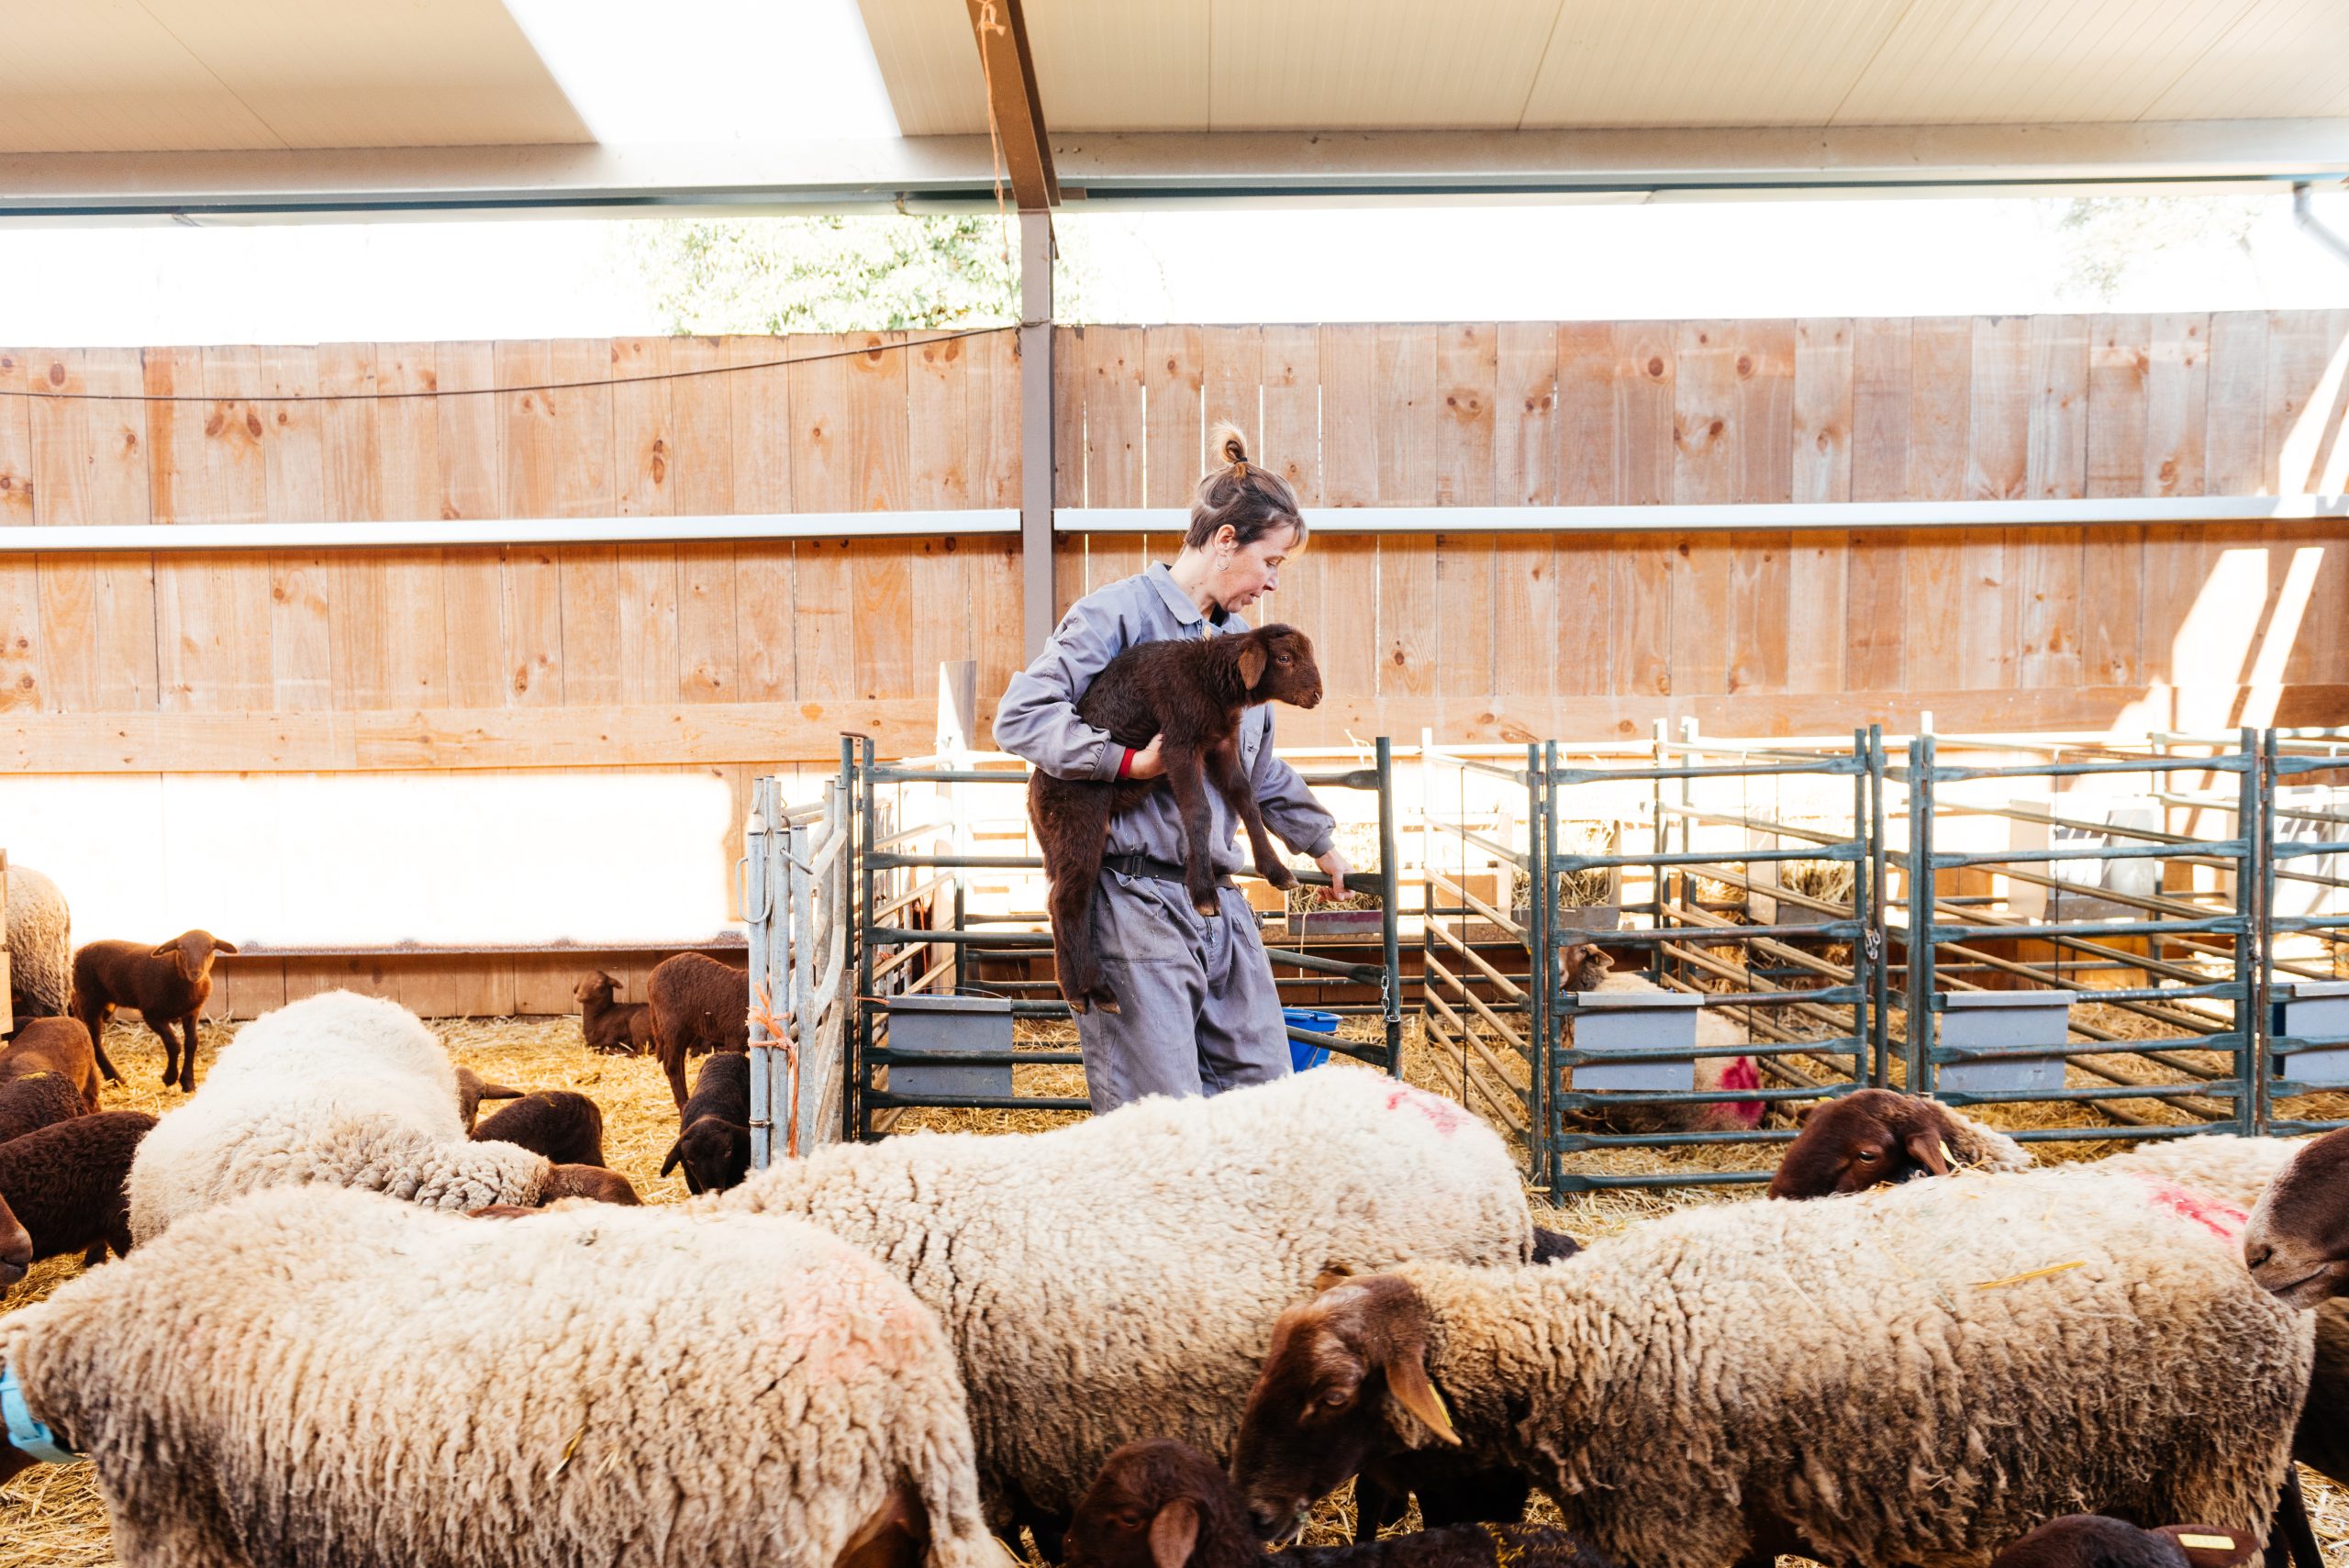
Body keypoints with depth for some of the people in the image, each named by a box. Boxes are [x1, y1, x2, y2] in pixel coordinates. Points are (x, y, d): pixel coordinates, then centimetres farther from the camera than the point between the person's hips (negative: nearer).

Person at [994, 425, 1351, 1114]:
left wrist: (1320, 840, 42)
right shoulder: (1118, 610, -7)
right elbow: (1020, 715, -16)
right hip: (1135, 898, -8)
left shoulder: (1239, 638, 17)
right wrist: (1128, 761, -24)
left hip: (1218, 900, 8)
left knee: (1265, 1090, 10)